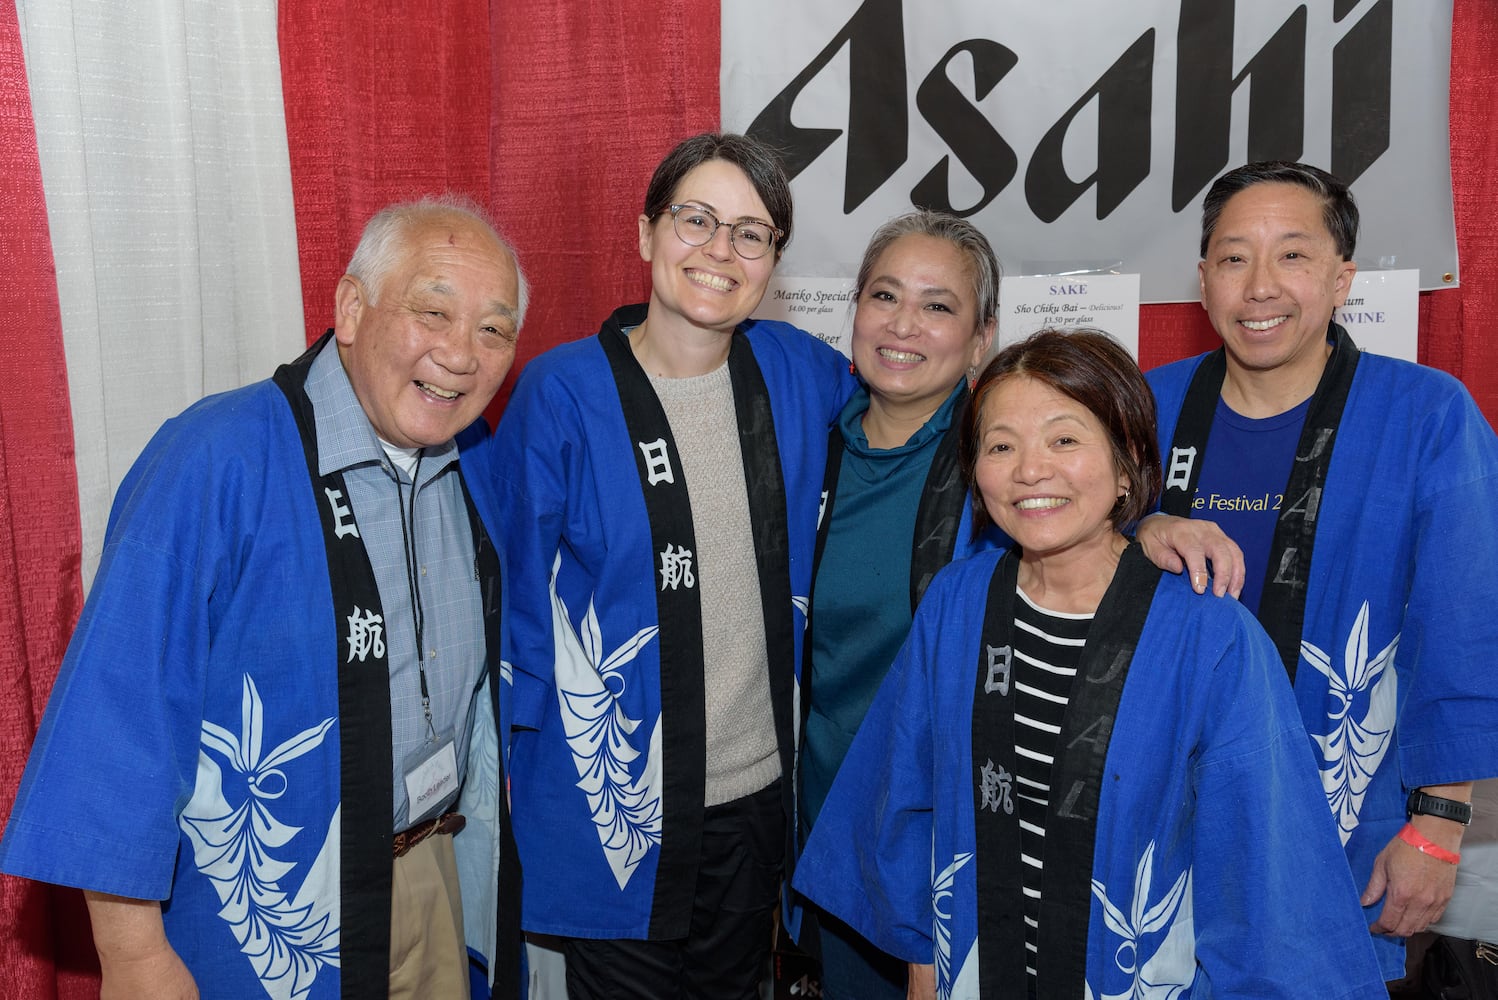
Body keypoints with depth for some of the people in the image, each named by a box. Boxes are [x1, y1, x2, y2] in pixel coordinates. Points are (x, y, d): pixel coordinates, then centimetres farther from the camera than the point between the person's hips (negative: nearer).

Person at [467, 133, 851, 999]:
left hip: (758, 789, 4)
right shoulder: (564, 392, -12)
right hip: (614, 800, -4)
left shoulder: (797, 372, -2)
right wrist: (507, 753, -3)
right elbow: (511, 583, -5)